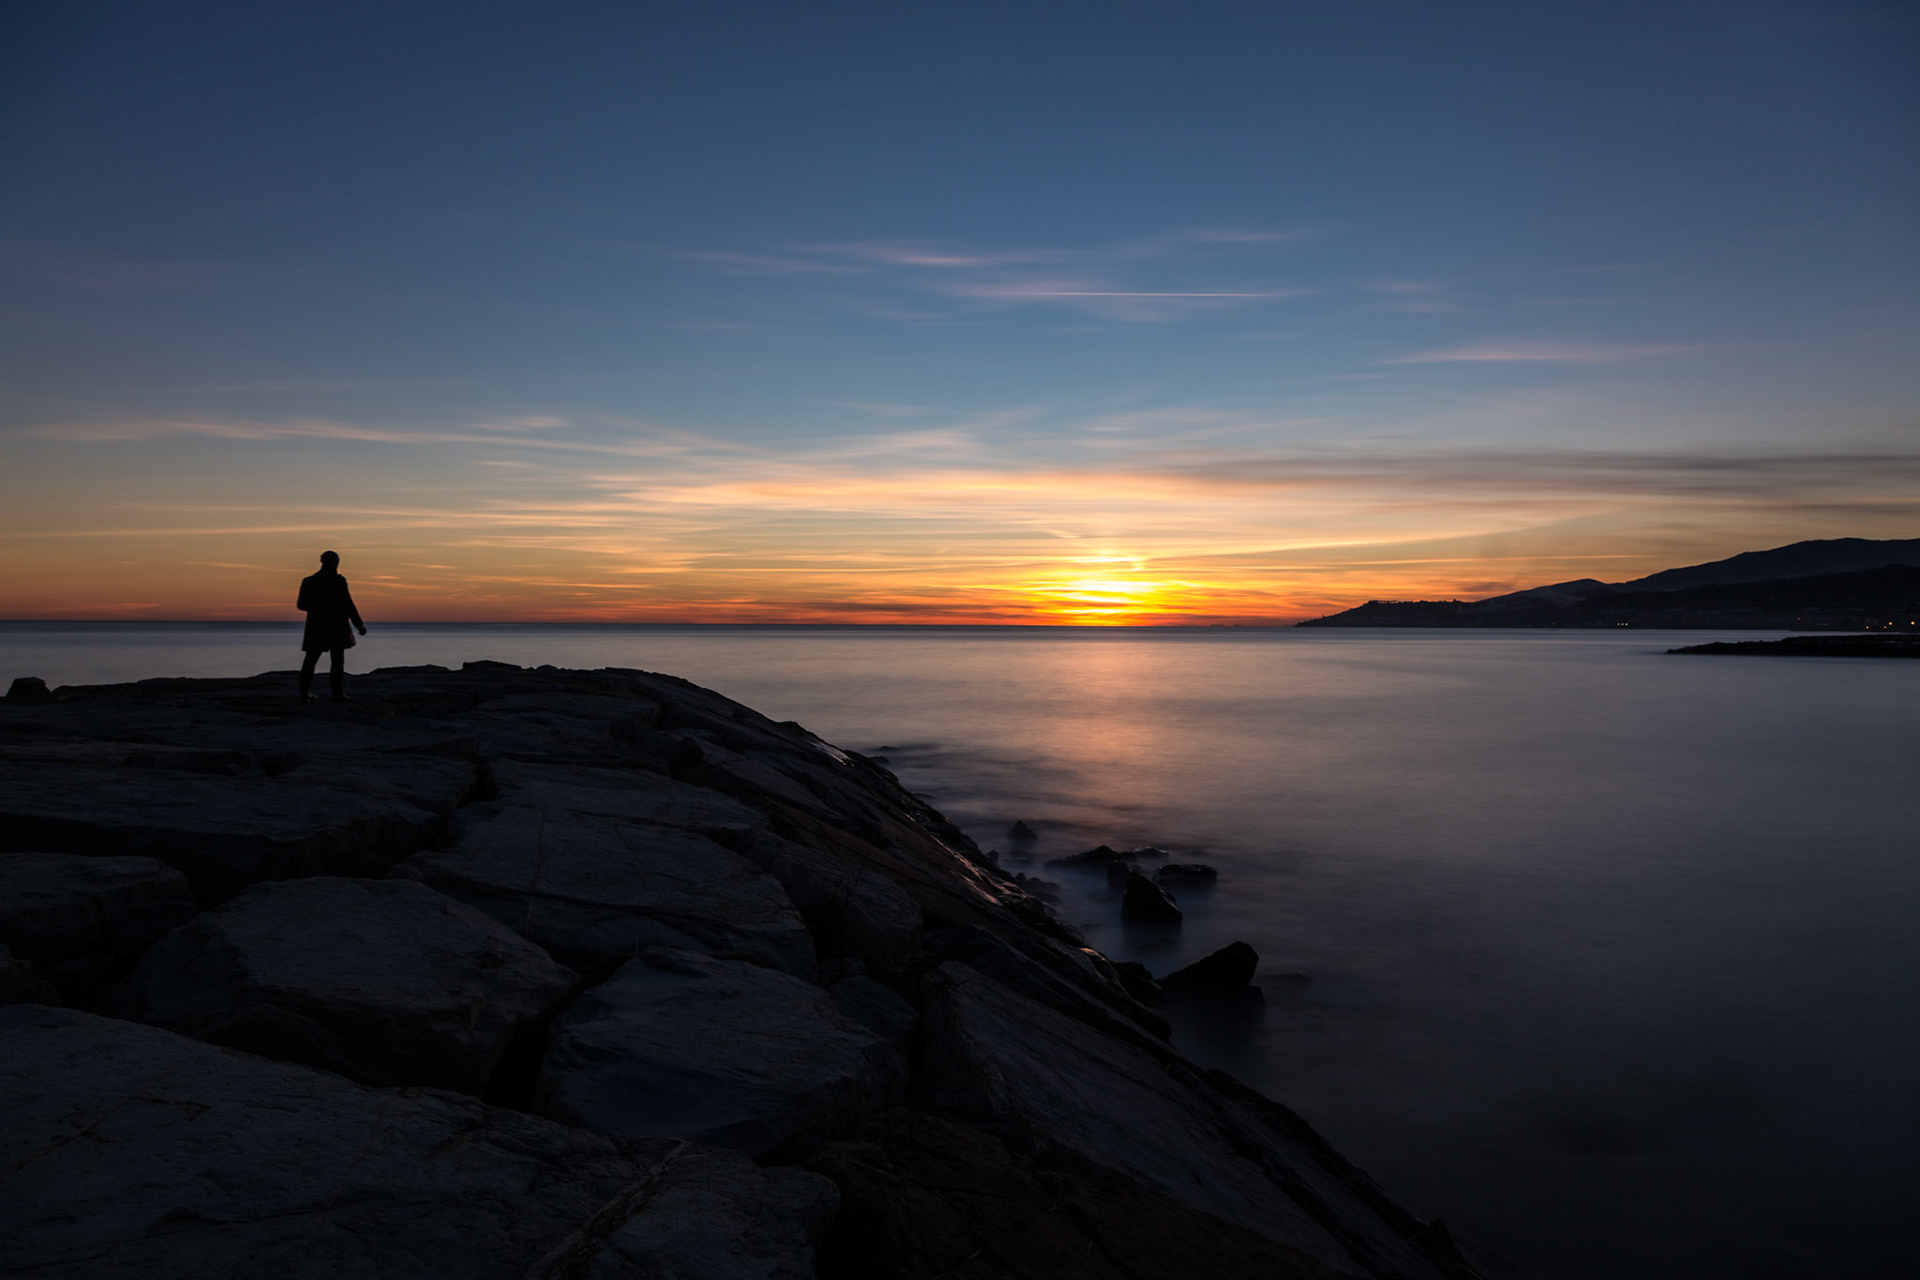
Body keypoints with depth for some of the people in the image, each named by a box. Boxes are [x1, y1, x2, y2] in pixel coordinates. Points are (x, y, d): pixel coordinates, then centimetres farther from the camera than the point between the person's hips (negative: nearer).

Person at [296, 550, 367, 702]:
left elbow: (302, 605, 7)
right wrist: (359, 625, -5)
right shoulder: (338, 581, -10)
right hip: (336, 627, -4)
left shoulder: (310, 581, 4)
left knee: (310, 660, 11)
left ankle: (304, 692, 9)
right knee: (338, 660, 1)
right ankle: (338, 693, -1)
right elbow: (348, 605, -11)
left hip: (315, 627, 4)